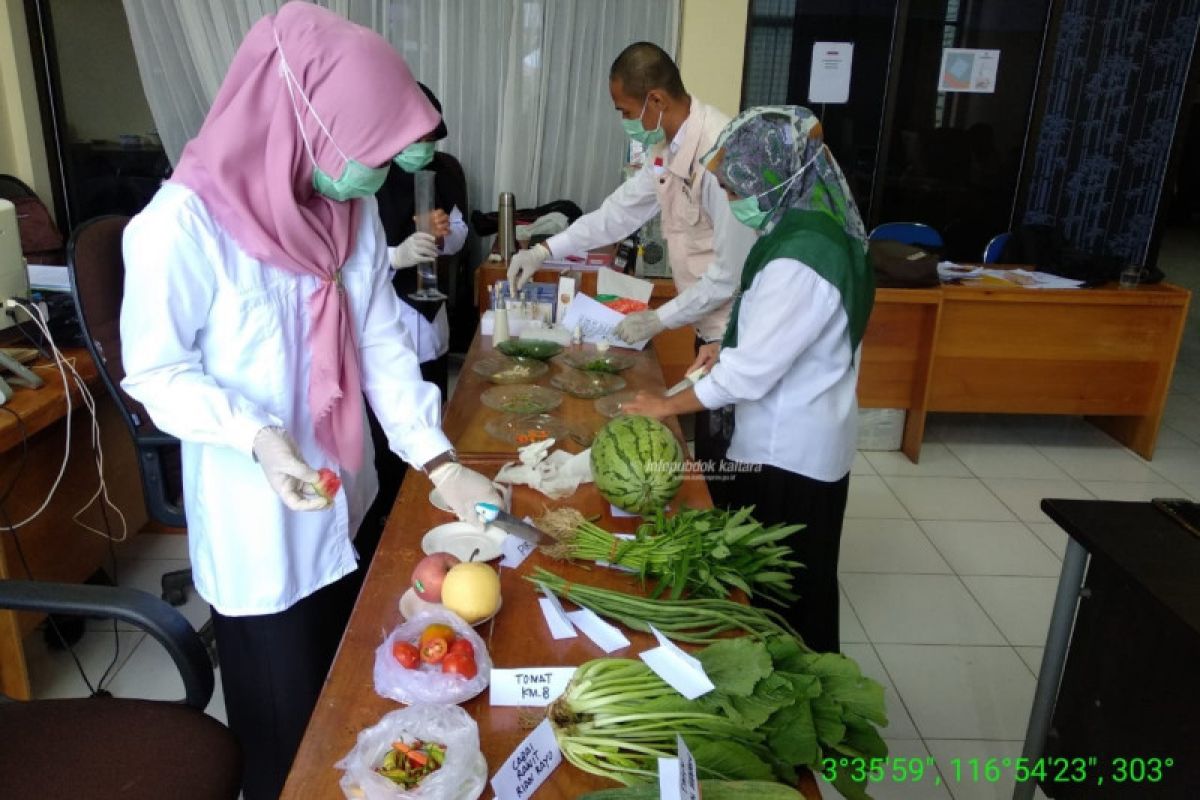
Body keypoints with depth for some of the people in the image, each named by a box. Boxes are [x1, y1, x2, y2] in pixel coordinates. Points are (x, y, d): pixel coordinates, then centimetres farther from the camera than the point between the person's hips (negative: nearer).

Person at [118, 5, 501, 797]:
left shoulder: (353, 212, -4)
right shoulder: (184, 225, -24)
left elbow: (383, 343, -3)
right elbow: (155, 372, -15)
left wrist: (440, 463, -9)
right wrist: (256, 437, -32)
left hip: (344, 497, 6)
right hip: (254, 518, -6)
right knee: (285, 720, 15)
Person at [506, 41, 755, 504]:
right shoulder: (669, 150, 5)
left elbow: (734, 270, -24)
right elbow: (620, 210, 15)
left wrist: (660, 319, -15)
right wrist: (545, 250, 9)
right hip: (712, 326, 9)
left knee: (728, 462, 4)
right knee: (710, 455, 19)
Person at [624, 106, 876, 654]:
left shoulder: (800, 257, -26)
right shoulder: (813, 227, 4)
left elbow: (753, 370, -24)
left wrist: (669, 405, -12)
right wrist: (731, 344, 7)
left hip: (789, 449, -10)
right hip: (800, 438, 10)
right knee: (795, 584, 23)